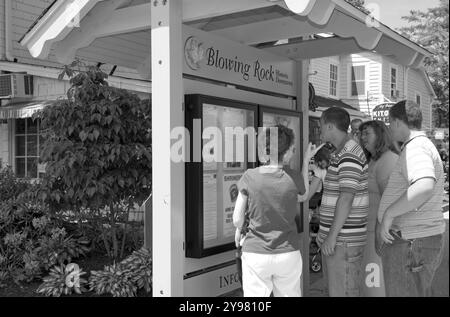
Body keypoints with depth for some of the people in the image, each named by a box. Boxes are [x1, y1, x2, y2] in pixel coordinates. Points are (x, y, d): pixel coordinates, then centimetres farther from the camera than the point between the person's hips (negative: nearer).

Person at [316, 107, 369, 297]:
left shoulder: (349, 156, -17)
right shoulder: (343, 153, 16)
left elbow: (346, 199, -22)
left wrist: (332, 236, -21)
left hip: (343, 239, -10)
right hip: (336, 237, 10)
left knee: (343, 292, -4)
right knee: (335, 288, 16)